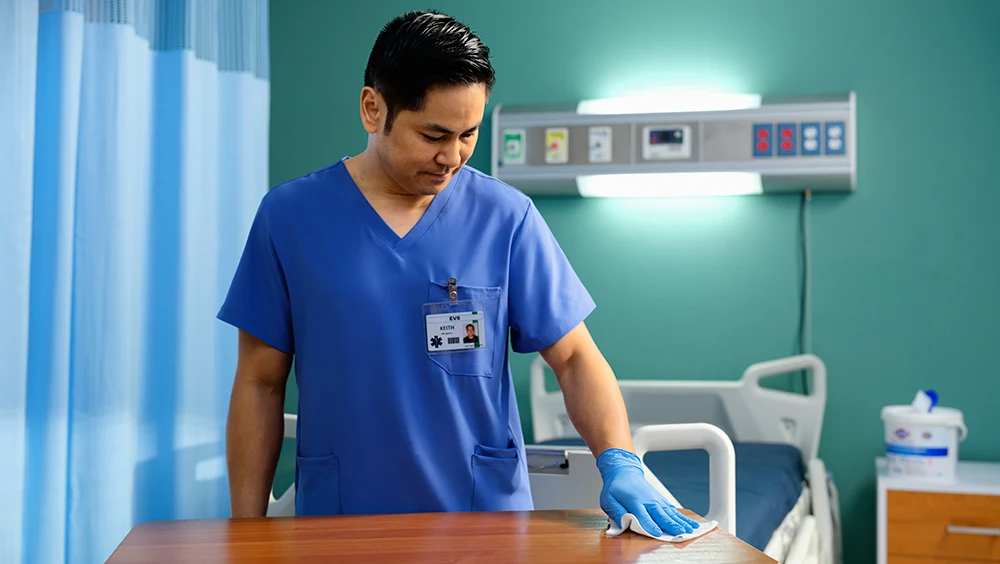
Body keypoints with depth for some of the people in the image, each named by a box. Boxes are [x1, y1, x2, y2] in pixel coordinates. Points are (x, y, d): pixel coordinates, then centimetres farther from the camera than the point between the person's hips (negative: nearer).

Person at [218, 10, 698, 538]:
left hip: (488, 516, 1)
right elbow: (260, 384, 0)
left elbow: (574, 357, -2)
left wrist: (620, 463, -18)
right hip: (340, 529, 0)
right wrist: (247, 536, -1)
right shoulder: (289, 216, -3)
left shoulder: (507, 218, -4)